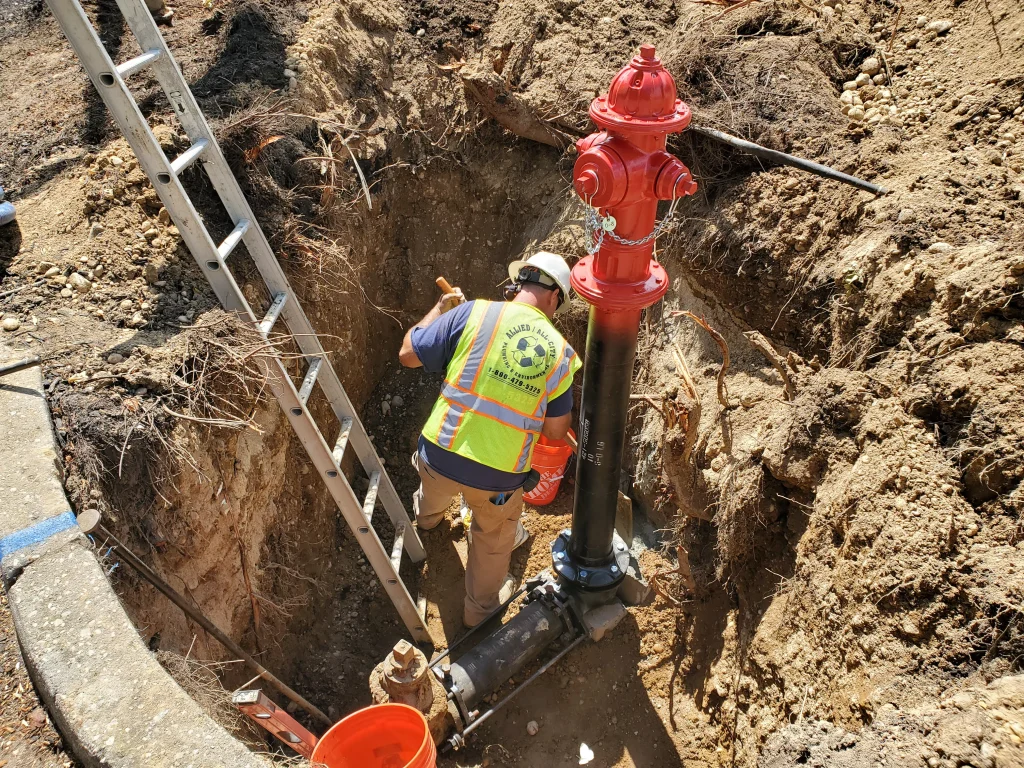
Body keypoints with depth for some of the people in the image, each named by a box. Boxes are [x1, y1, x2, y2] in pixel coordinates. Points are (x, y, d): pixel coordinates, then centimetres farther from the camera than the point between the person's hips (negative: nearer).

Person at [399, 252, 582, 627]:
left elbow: (407, 354, -5)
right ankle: (480, 608, 52)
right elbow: (556, 431, 0)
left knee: (435, 491, 40)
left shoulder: (473, 313, -12)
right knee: (493, 539, 31)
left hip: (440, 453, 2)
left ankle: (427, 515, 74)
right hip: (499, 475, -1)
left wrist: (440, 309, 9)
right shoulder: (560, 353, -6)